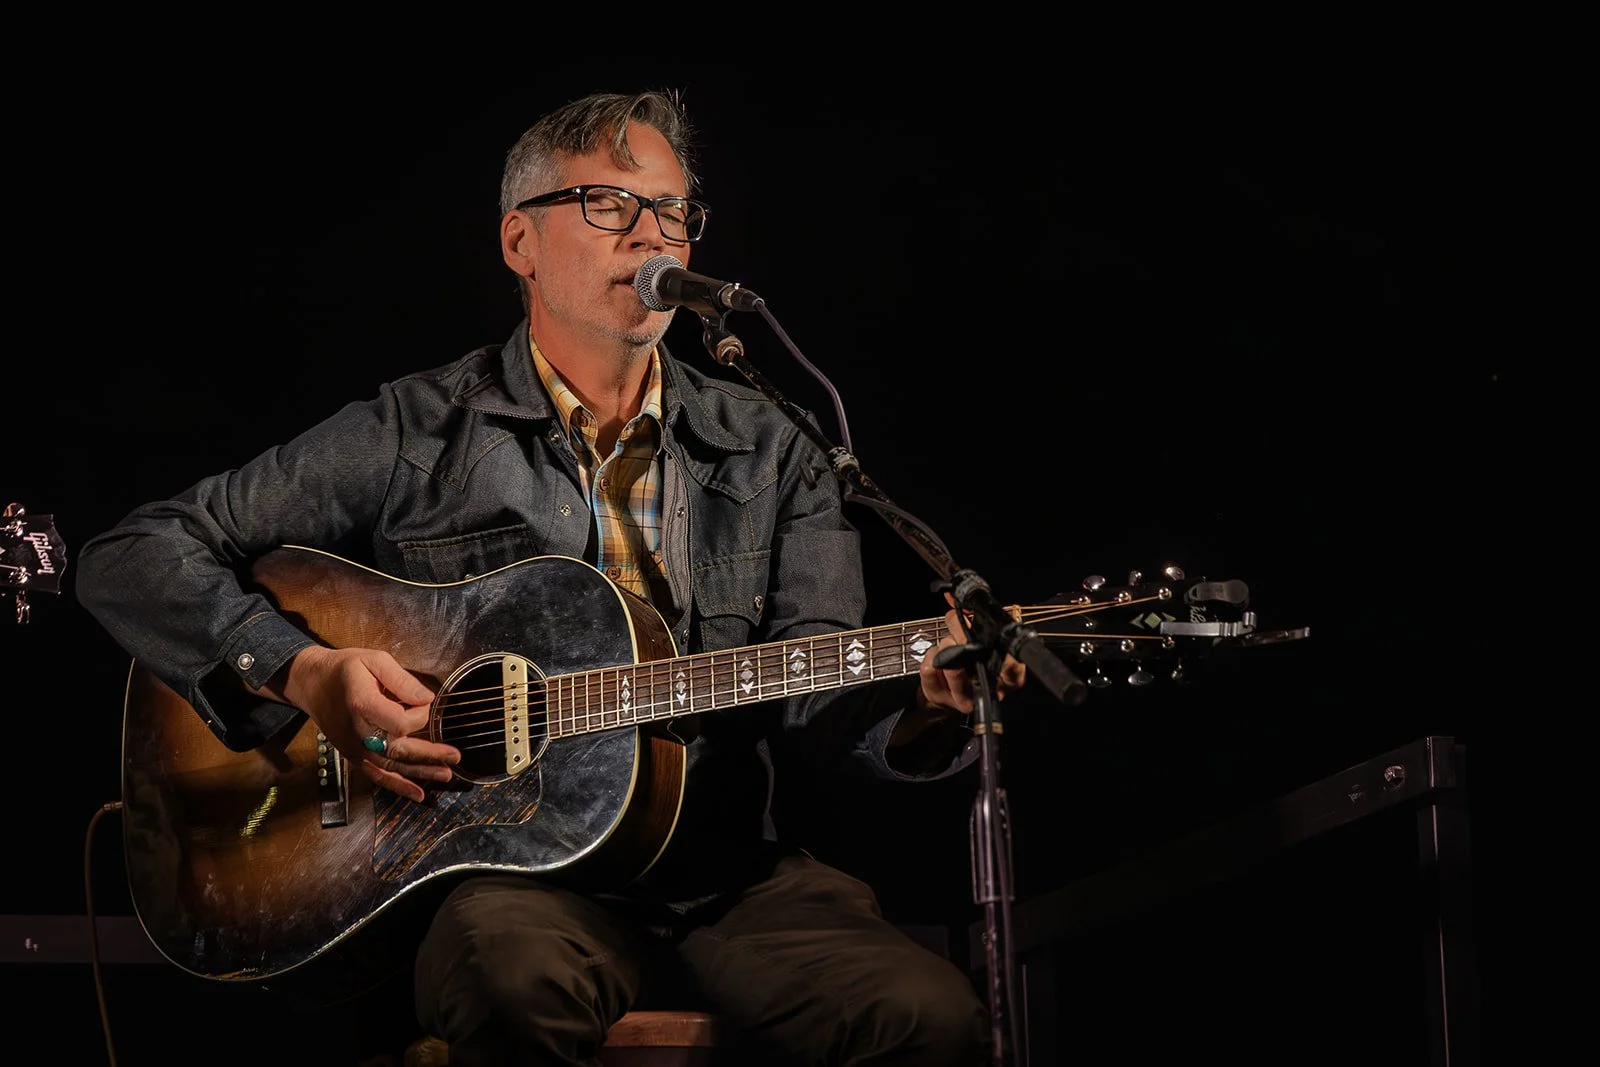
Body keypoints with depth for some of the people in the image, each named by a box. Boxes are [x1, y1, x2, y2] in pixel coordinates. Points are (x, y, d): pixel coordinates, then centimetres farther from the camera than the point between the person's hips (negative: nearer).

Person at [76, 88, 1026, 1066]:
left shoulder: (766, 451, 15)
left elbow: (814, 698, 5)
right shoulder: (414, 436, 5)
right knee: (522, 984, -40)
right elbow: (133, 558, 3)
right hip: (497, 868, -2)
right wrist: (304, 673, -13)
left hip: (726, 872, 3)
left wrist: (923, 705, -18)